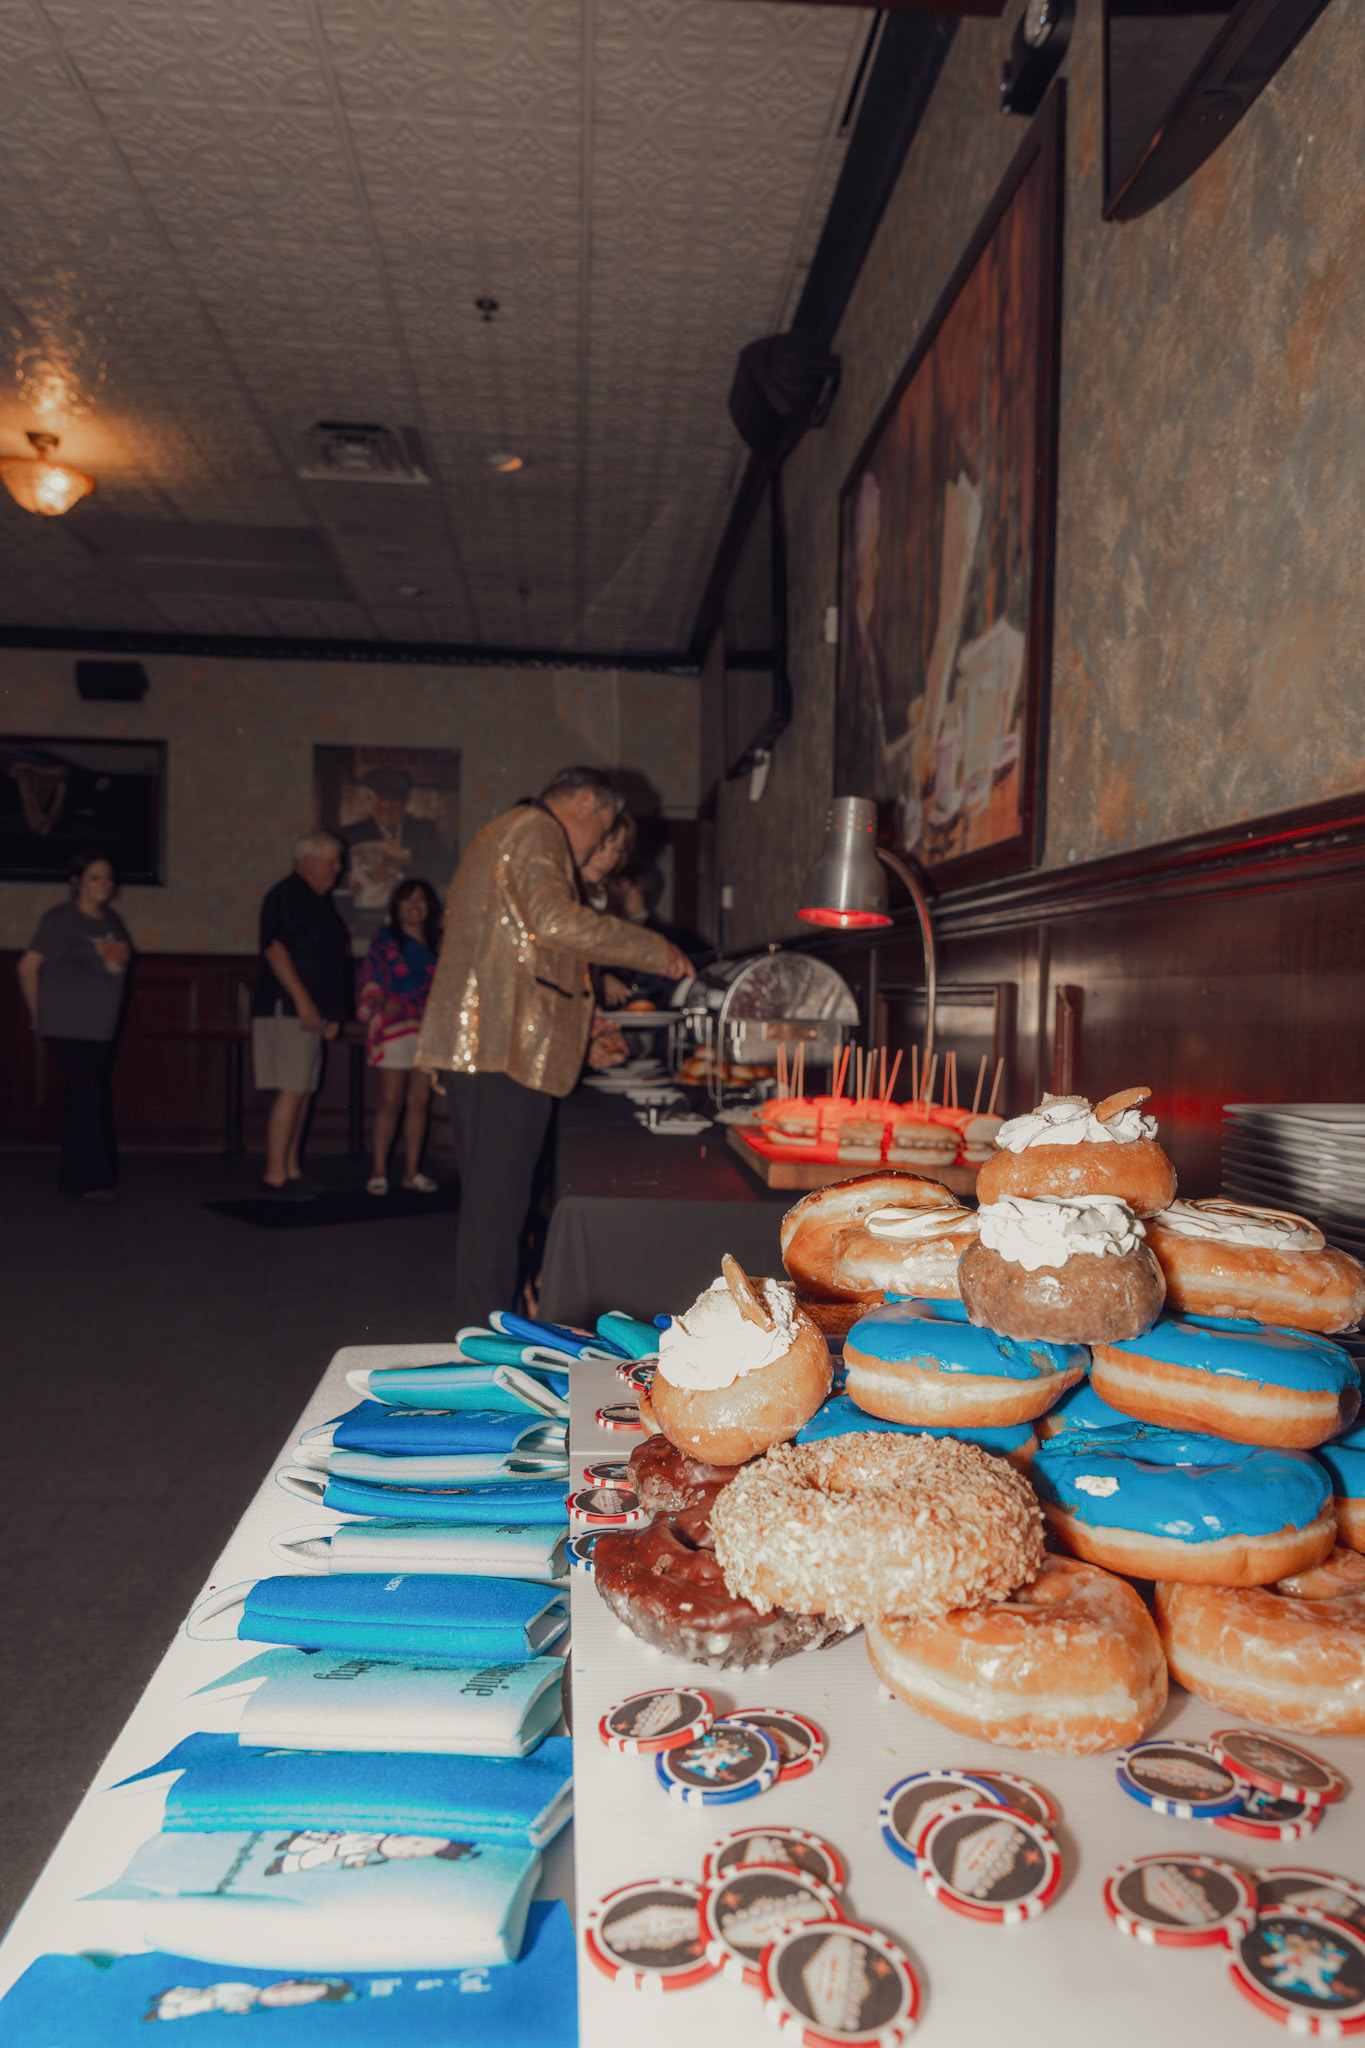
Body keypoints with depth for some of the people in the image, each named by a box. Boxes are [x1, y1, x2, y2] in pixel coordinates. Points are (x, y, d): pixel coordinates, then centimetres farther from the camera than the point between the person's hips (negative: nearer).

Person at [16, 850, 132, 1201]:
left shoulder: (112, 921, 12)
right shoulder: (60, 920, -6)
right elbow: (28, 966, -4)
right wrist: (38, 1013, -1)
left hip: (104, 1027, 7)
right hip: (69, 1027, -7)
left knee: (98, 1099, 8)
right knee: (87, 1095, -12)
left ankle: (73, 1177, 18)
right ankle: (93, 1179, -7)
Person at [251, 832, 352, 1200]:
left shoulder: (320, 902, 21)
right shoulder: (286, 895, -7)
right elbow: (274, 948, -17)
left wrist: (333, 1014, 19)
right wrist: (302, 1000, -22)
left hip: (311, 1013, 9)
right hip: (287, 1009, -9)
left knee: (304, 1092, 9)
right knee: (291, 1091, -11)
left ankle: (292, 1171, 15)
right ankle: (275, 1176, -8)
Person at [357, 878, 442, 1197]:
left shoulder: (436, 943, 14)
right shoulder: (385, 939, 6)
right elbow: (372, 978, 3)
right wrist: (381, 1003, -10)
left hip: (427, 1027, 4)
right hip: (393, 1027, -4)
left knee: (420, 1101, 4)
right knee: (390, 1102, -5)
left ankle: (412, 1171, 11)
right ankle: (379, 1171, 1)